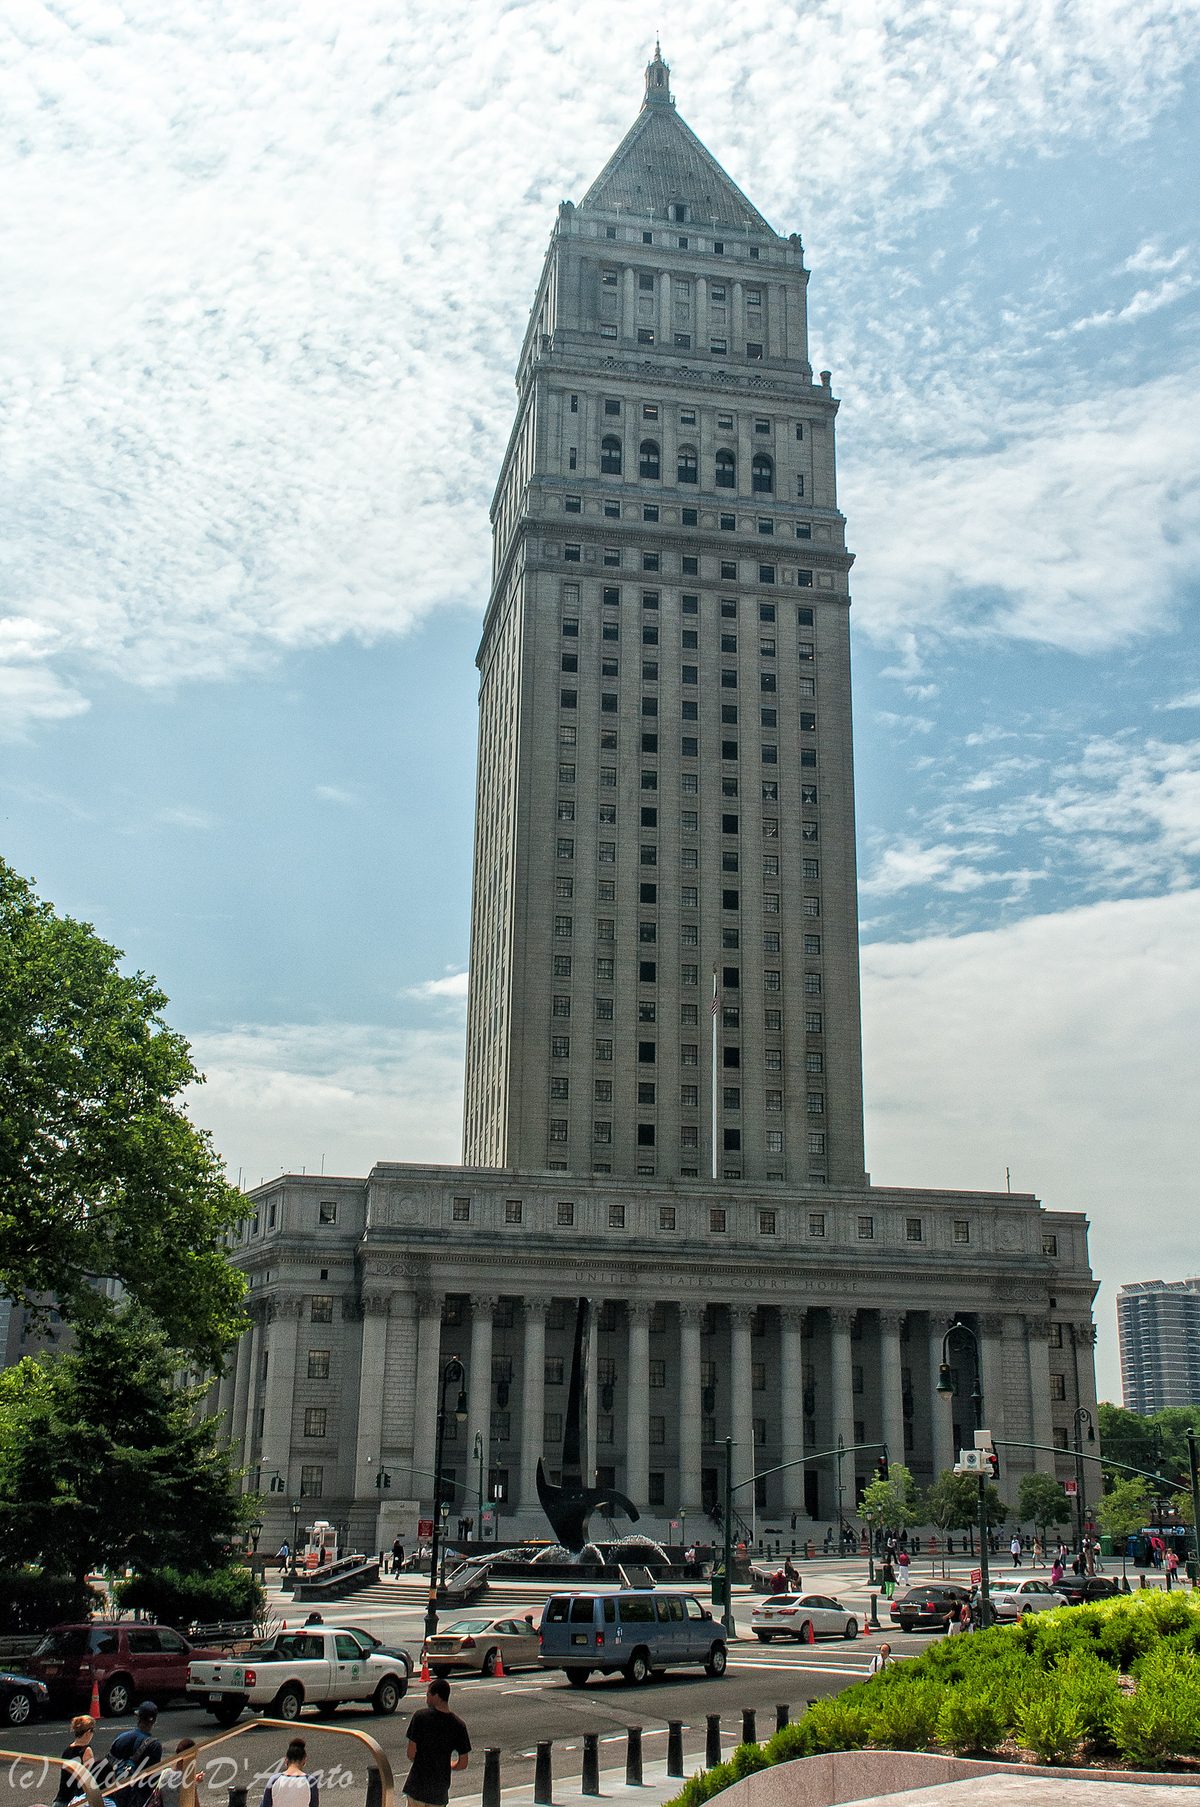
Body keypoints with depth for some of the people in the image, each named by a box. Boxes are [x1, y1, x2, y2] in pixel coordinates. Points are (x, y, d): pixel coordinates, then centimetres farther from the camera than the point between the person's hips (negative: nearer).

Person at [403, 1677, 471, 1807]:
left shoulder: (420, 1716, -12)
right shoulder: (458, 1725, -4)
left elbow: (411, 1754, -10)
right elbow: (463, 1764, -1)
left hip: (417, 1785, -2)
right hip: (440, 1789, 3)